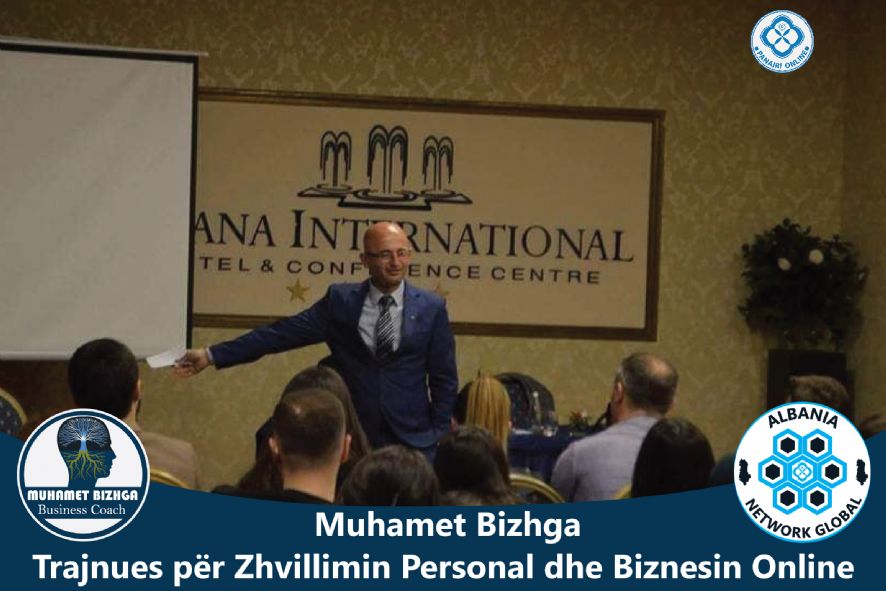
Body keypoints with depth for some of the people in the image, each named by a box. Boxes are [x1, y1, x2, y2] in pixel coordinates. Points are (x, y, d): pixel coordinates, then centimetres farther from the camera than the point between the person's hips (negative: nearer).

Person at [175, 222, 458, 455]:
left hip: (413, 441, 0)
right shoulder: (341, 300, 0)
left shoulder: (432, 307, -1)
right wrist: (212, 355, -7)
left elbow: (444, 378, 3)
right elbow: (283, 333, -3)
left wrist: (439, 435, -2)